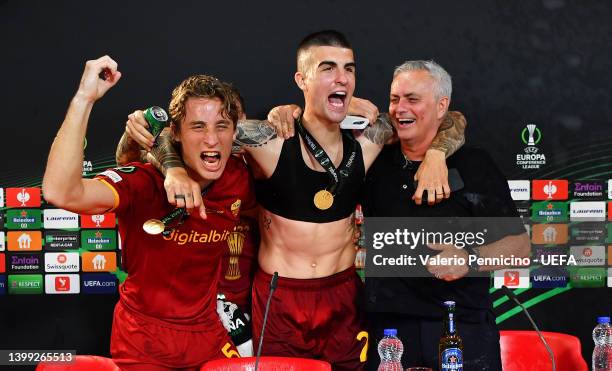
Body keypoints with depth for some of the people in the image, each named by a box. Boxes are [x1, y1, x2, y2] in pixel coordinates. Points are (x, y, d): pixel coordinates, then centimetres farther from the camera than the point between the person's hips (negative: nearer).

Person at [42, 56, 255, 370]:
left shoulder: (239, 179, -8)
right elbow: (61, 193, -42)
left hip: (206, 333, 4)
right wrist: (84, 98, -42)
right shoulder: (145, 182, -24)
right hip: (143, 342, -4)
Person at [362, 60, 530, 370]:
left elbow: (519, 245, -3)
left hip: (464, 325, -2)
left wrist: (470, 260, -21)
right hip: (389, 323, 2)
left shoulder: (474, 165, -1)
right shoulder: (375, 161, 7)